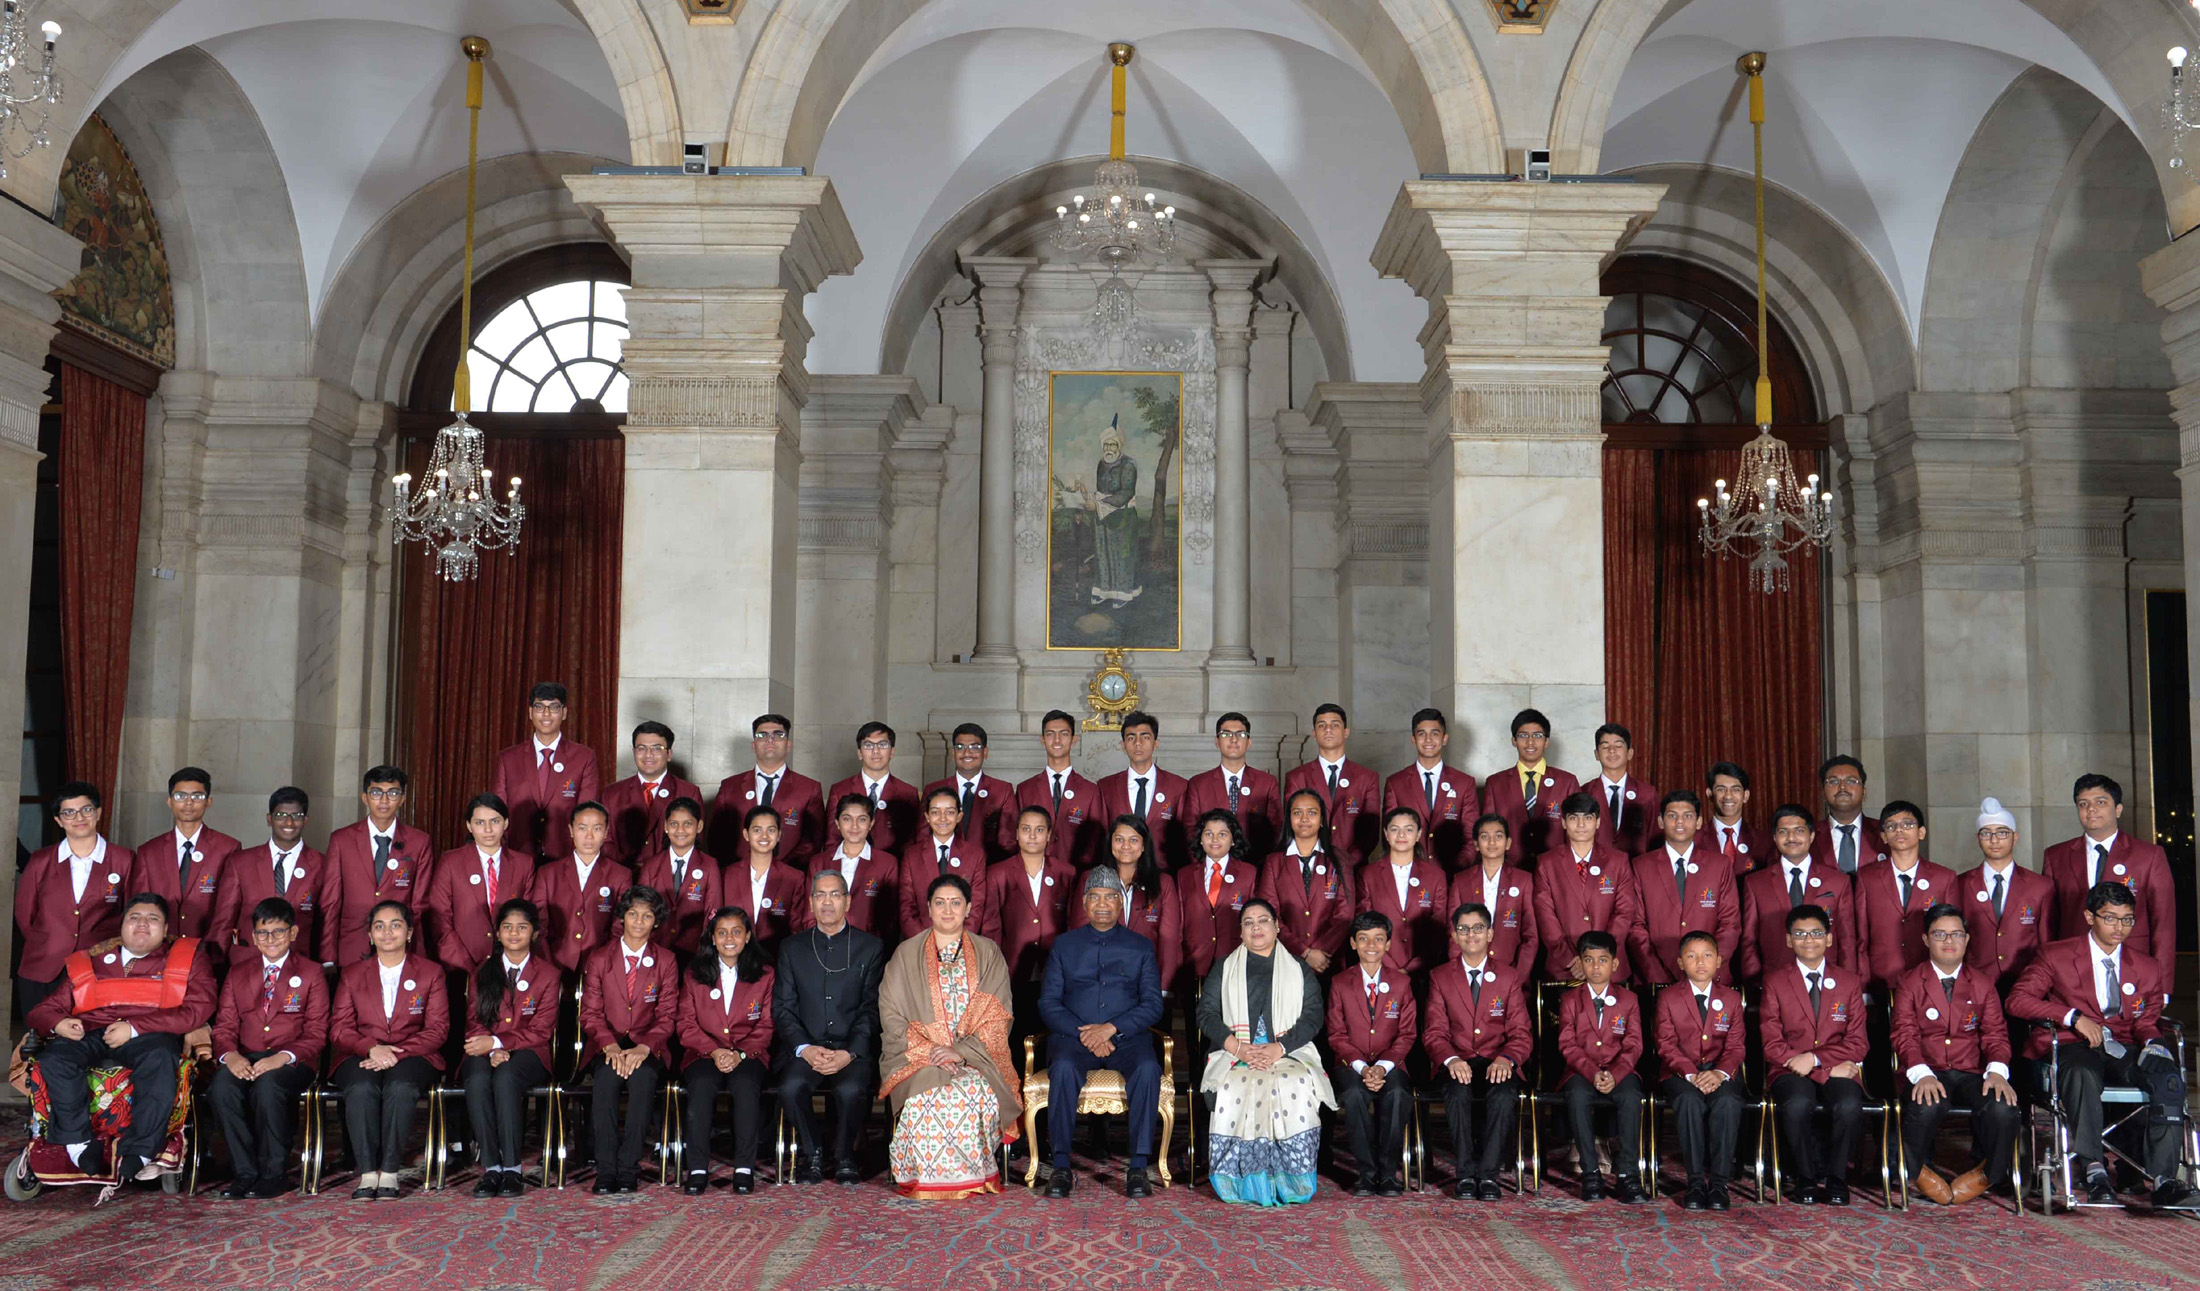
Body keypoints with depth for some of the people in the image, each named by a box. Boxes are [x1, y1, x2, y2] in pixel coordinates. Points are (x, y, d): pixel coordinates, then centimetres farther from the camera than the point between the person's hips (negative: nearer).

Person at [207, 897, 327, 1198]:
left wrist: (283, 1057, -18)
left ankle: (272, 1175, -22)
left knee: (267, 1085, -37)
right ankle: (244, 1173, -21)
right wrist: (230, 1055, -13)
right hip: (245, 1059, 3)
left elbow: (316, 1032, 1)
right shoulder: (238, 973, 20)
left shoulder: (311, 973, 9)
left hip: (292, 1061, -3)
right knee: (221, 1085, -31)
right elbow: (224, 1025, 11)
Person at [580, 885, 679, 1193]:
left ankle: (628, 1169, -28)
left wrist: (644, 1048, -16)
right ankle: (605, 1170, -28)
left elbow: (667, 1015, 3)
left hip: (648, 1047, 0)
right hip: (607, 1045, 0)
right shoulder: (599, 958, 8)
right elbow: (591, 1012, 4)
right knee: (606, 1078, -33)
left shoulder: (666, 961, 7)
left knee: (643, 1077, -34)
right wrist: (610, 1046, -16)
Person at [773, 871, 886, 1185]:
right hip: (804, 1048, 1)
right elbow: (782, 1007, 6)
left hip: (853, 1050, -1)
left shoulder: (871, 947, 9)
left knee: (851, 1089, -32)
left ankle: (844, 1157, -4)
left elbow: (872, 1008, 2)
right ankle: (810, 1155, -5)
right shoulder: (792, 947, 13)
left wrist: (849, 1053, -14)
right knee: (790, 1086, -30)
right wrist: (805, 1049, -12)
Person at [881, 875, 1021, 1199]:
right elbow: (891, 1017, 3)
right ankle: (925, 1176, -17)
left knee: (979, 1090, -32)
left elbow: (997, 1017, 2)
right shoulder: (906, 954, 12)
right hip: (916, 1055, 0)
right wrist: (928, 1050, -13)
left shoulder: (988, 953, 12)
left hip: (975, 1054, 0)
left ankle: (974, 1175, -15)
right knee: (927, 1091, -32)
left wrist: (962, 1051, -14)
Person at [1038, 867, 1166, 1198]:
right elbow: (1048, 1003, 6)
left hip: (1126, 1037, 0)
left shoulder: (1141, 947, 14)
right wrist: (1083, 1034, -12)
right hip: (1073, 1035, 0)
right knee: (1063, 1068, -34)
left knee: (1148, 1069, -33)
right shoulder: (1064, 944, 15)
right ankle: (1061, 1167, -28)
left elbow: (1153, 1005, 3)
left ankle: (1138, 1167, -29)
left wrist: (1111, 1028, -13)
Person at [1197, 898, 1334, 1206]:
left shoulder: (1299, 969, 17)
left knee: (1297, 1087, -35)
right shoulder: (1225, 968, 19)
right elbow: (1206, 1012, 8)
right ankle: (1245, 1182, -29)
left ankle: (1289, 1182, -28)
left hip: (1288, 1053, 0)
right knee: (1233, 1088, -35)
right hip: (1234, 1055, 0)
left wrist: (1278, 1048, -12)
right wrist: (1238, 1047, -10)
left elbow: (1313, 1017, 5)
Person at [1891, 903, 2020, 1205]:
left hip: (1972, 1074, 2)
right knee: (1925, 1108, -37)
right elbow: (1905, 1035, -3)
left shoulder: (1983, 984, 15)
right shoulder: (1909, 984, 7)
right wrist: (1922, 1074, -22)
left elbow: (1995, 1033, 7)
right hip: (1928, 1074, -2)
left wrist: (1997, 1071, -14)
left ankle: (1985, 1172, 1)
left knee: (2004, 1110, -30)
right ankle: (1920, 1170, -5)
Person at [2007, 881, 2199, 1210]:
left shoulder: (2147, 970, 19)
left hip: (2123, 1051, 3)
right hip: (2073, 1047, -3)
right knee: (2083, 1075, -40)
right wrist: (2073, 1017, -13)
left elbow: (2145, 1022, 20)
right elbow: (2018, 1000, -2)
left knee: (2168, 1077, -30)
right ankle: (2095, 1173, -43)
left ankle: (2163, 1180, -34)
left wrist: (2153, 1043, -5)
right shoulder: (2055, 956, 7)